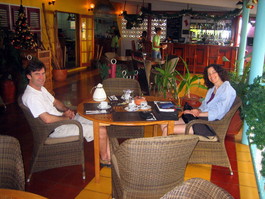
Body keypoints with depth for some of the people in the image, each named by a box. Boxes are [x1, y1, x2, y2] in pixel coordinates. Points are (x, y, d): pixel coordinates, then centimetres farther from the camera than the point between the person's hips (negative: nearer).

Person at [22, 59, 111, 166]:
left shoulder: (41, 88, 11)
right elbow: (47, 119, -28)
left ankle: (109, 156, 9)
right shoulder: (30, 96, -21)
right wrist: (65, 117, -12)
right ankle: (104, 159, 11)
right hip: (56, 128, -10)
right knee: (101, 131, -14)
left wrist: (67, 110, 2)